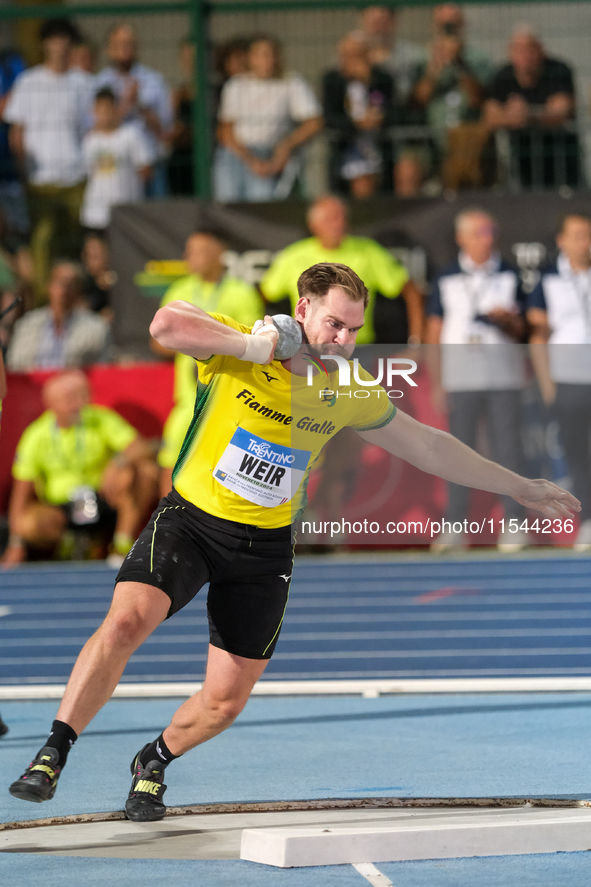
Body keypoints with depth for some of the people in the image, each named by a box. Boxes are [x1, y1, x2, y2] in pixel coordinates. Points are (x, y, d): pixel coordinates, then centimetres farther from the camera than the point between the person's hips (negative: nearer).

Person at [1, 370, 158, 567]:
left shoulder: (102, 421, -5)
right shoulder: (35, 437, -7)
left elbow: (142, 448, -15)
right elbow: (21, 493, -6)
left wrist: (119, 462, -37)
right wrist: (16, 545, -13)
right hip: (60, 510, -1)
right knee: (31, 523, -36)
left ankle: (123, 546, -17)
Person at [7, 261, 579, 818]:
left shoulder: (349, 391, -1)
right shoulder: (234, 349, -14)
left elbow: (427, 446, 11)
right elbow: (166, 324, -34)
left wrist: (521, 489, 14)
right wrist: (252, 346, -32)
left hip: (266, 546, 3)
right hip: (191, 519, -3)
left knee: (226, 698, 3)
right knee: (128, 619, -28)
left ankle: (154, 762, 34)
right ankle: (52, 755, -18)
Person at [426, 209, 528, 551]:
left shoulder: (510, 276, 8)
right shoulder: (447, 280, 7)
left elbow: (520, 331, 9)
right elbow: (435, 331, 7)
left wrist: (508, 319, -14)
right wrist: (436, 382, 1)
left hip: (504, 376, 0)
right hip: (460, 377, 0)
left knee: (508, 446, -4)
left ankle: (515, 523, 0)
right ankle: (456, 526, 3)